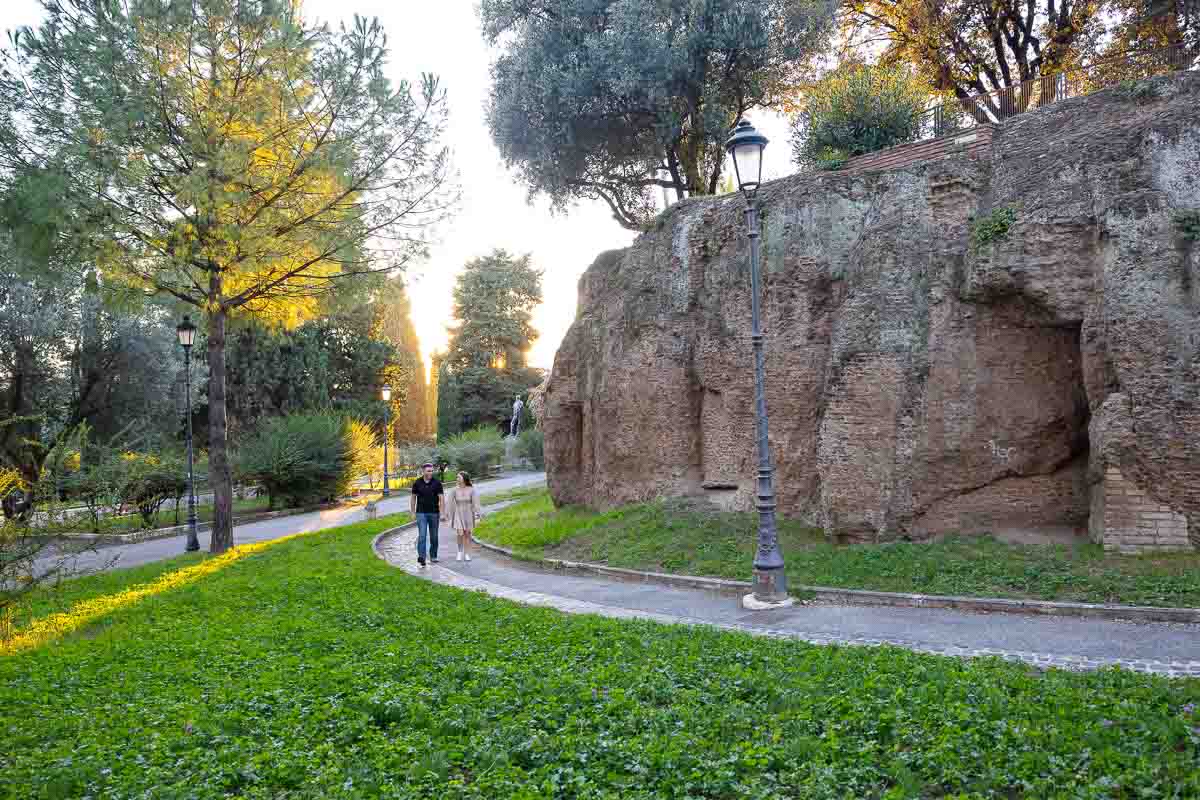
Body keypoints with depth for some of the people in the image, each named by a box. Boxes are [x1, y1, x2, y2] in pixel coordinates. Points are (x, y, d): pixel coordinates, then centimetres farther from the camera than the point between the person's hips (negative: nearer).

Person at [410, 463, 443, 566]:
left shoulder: (437, 483, -2)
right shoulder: (417, 483, 1)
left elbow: (440, 498, -3)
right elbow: (413, 498, 8)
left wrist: (441, 512, -11)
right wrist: (413, 512, 5)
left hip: (434, 513, 1)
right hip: (421, 513, -1)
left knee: (434, 536, 9)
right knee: (422, 535, -12)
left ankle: (433, 556, 23)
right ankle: (421, 557, -18)